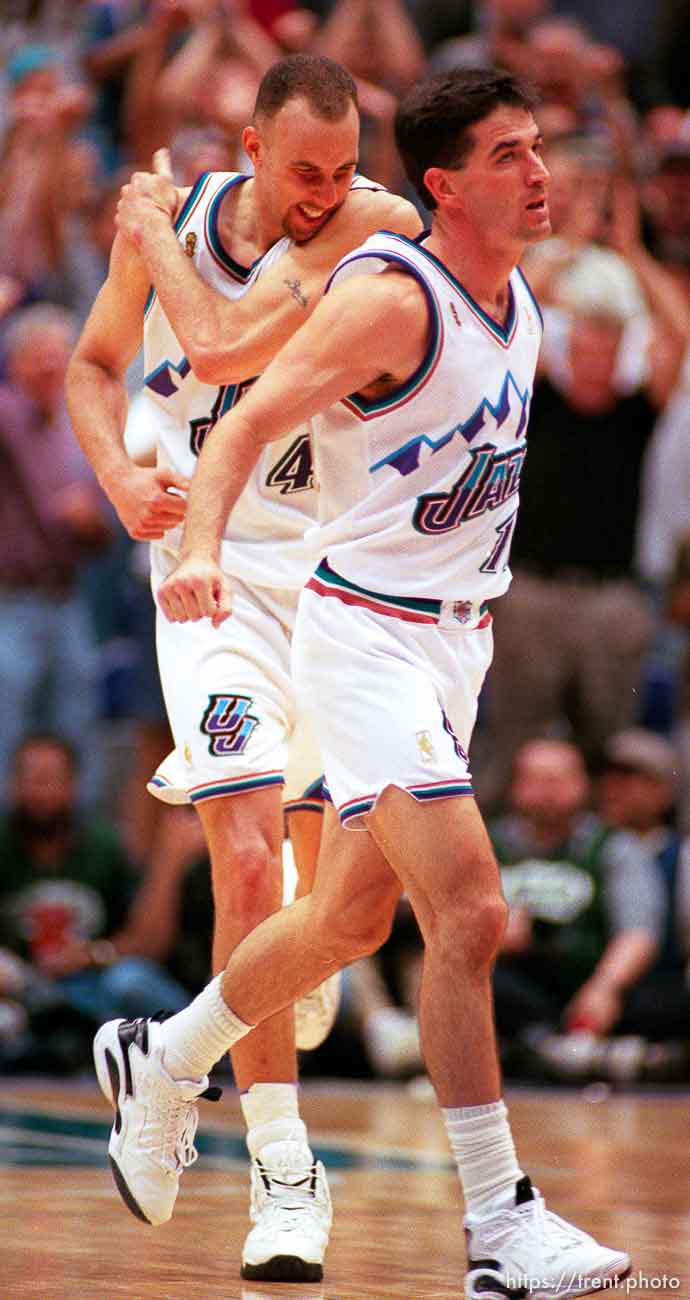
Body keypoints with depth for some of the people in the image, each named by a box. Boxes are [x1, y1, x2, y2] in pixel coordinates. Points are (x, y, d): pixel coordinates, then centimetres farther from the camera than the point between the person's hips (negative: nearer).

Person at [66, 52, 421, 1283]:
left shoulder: (376, 224, -15)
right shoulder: (170, 219, -3)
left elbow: (222, 350, -25)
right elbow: (95, 364, 15)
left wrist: (156, 234, -10)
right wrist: (119, 474, -3)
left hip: (337, 562, 0)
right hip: (212, 565, 0)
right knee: (245, 854, -13)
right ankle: (281, 1170, -11)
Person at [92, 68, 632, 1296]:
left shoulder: (517, 309, 7)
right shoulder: (391, 298, -18)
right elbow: (249, 422, -23)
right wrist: (200, 548, -39)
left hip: (453, 634, 9)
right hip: (365, 633, -9)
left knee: (350, 917, 18)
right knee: (468, 913, -16)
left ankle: (161, 1062, 41)